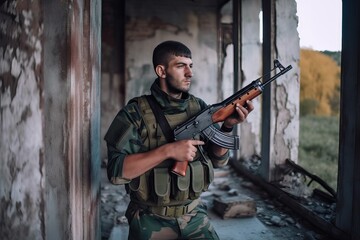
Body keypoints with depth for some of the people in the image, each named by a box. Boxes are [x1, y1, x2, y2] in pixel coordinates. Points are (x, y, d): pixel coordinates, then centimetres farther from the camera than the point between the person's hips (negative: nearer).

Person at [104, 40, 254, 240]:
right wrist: (167, 150, -25)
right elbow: (116, 171, -18)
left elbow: (217, 159, 2)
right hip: (151, 222, -3)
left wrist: (227, 126, -15)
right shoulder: (135, 113, -11)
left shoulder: (199, 108, 2)